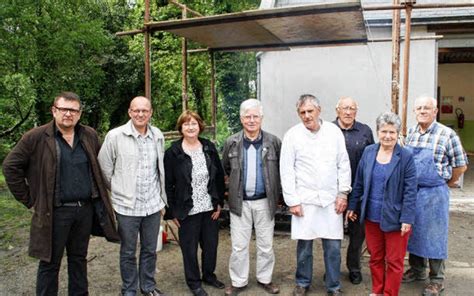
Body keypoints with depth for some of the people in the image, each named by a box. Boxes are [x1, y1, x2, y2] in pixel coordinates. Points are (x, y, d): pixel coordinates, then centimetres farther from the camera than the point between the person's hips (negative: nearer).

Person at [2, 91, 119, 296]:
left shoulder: (90, 136, 5)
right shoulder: (36, 137, -8)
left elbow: (99, 166, 16)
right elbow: (11, 166, -5)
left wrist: (98, 196, 10)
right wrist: (29, 199, -5)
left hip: (85, 209, 4)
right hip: (55, 212, -4)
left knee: (79, 259, 18)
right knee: (50, 263, 8)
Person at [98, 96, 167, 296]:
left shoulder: (158, 136, 4)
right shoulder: (115, 136, -10)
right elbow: (104, 168, -3)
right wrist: (119, 189, 4)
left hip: (153, 204, 3)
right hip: (127, 205, -3)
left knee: (150, 250, 16)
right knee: (128, 252, 11)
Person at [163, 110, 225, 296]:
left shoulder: (209, 148, 2)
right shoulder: (173, 152, -8)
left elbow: (220, 176, 6)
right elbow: (168, 184, -5)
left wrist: (219, 203, 3)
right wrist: (173, 211, -6)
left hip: (210, 208, 4)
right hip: (188, 211, -3)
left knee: (211, 244, 15)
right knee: (190, 248, 9)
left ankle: (209, 275, 38)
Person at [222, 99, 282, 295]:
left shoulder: (273, 142, -4)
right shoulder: (231, 143, -2)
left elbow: (281, 169, 4)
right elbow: (226, 168, 12)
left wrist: (279, 193, 3)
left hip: (265, 201, 0)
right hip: (240, 202, 0)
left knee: (266, 244, 12)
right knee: (239, 246, 8)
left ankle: (265, 279, 31)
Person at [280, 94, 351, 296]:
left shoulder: (334, 131, 1)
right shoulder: (292, 135, -5)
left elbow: (344, 164, 5)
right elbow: (286, 171, -4)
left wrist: (343, 193, 1)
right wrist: (292, 201, -6)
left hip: (331, 199, 1)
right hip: (304, 199, -1)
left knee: (333, 246, 6)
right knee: (304, 244, 9)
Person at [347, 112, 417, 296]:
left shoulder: (406, 157, -9)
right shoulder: (368, 152, 2)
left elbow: (410, 191, -10)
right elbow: (358, 183, 8)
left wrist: (407, 219, -14)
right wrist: (352, 206, 10)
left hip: (394, 218, -4)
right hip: (372, 217, 4)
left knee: (394, 261, 9)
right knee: (375, 258, 17)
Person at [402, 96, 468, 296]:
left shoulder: (447, 134, -10)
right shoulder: (410, 133, 6)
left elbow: (461, 165, -4)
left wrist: (448, 182, 7)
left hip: (434, 193, -5)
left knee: (434, 236, 5)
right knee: (413, 232, 16)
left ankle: (436, 280, 20)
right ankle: (417, 270, 34)